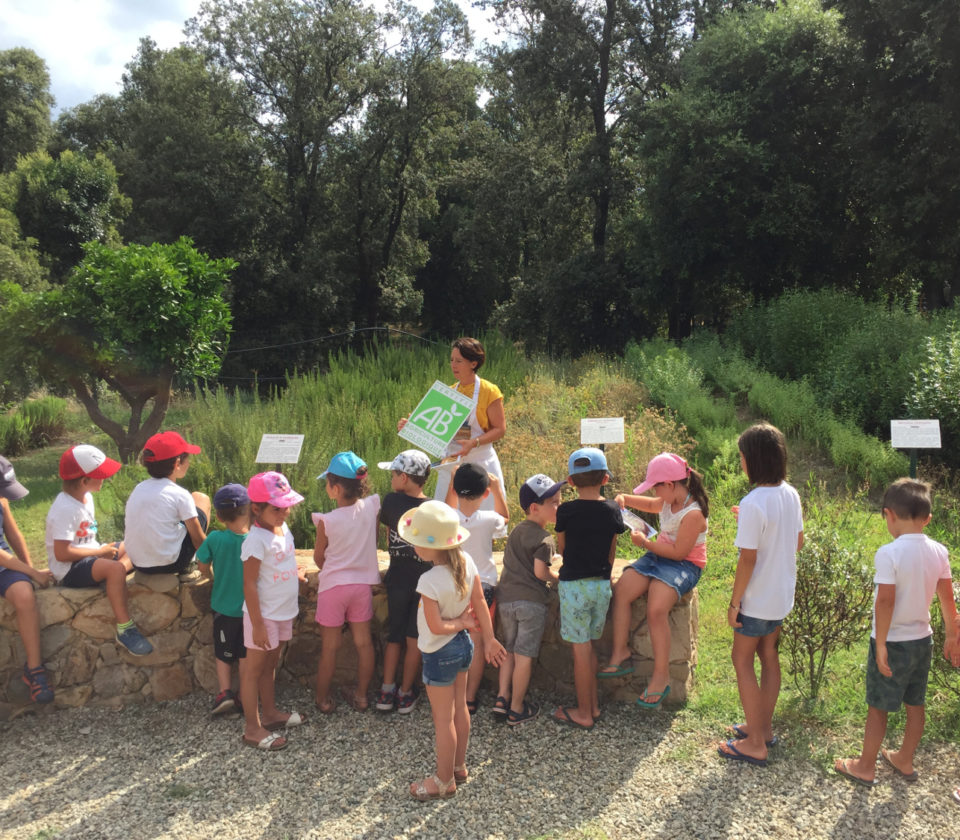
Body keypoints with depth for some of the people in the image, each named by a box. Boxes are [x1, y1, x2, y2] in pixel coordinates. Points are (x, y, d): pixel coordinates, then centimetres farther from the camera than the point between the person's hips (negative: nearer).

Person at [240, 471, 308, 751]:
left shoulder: (283, 529, 2)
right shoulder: (257, 539, -24)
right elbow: (249, 585, -22)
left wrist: (298, 575, 7)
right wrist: (257, 625, -21)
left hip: (283, 612, 8)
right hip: (264, 615, -8)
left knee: (270, 665, 22)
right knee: (254, 669, 5)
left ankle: (270, 712, 36)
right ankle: (252, 728, 16)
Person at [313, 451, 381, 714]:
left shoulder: (327, 520, -19)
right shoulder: (371, 507, -12)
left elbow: (318, 558, -3)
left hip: (333, 585, -3)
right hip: (363, 583, 3)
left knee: (330, 647, 10)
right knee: (363, 642, 14)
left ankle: (323, 699, 24)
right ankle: (361, 696, 26)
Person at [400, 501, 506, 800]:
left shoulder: (429, 581, -30)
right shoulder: (466, 562, -10)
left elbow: (436, 627, -26)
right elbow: (480, 602, -2)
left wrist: (461, 622, -9)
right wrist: (489, 638, 6)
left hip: (440, 653, -8)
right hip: (463, 645, 8)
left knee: (443, 719, 9)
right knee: (459, 708, 22)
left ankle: (444, 781, 25)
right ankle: (459, 766, 39)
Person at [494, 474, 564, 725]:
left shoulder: (516, 531, 13)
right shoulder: (544, 539, -12)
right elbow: (540, 572, -18)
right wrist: (557, 576, 2)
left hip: (506, 598, 7)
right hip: (531, 601, -7)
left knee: (510, 651, 19)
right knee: (524, 656, 3)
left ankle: (502, 698, 14)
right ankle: (516, 709, 11)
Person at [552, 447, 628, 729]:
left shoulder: (566, 511, -12)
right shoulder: (612, 510, -1)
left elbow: (562, 548, 3)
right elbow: (612, 552, 11)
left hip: (574, 584, -4)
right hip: (602, 584, 4)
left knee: (581, 648, 3)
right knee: (588, 646, 17)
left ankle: (584, 713, 12)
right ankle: (593, 704, 25)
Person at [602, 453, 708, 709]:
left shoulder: (693, 514, -21)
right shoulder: (670, 501, 7)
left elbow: (678, 552, -22)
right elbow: (651, 505, 30)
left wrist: (645, 542, -14)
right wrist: (625, 499, 12)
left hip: (683, 565, -9)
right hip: (658, 556, 9)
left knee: (656, 609, -29)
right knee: (620, 591, -13)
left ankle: (661, 676, -15)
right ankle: (620, 655, -6)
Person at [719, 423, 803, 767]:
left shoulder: (753, 503, -25)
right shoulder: (791, 495, -1)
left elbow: (747, 560, -23)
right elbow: (797, 542, 11)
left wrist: (734, 603, -13)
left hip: (758, 598, -8)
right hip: (782, 593, 8)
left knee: (743, 661, 5)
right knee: (768, 655, 19)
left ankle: (755, 744, 12)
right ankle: (764, 727, 33)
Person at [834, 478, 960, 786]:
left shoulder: (888, 554, -23)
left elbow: (885, 602, -24)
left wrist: (880, 645, -17)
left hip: (893, 642, -6)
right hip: (923, 640, 6)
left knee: (878, 707, 8)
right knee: (915, 704, 19)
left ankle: (865, 767, 22)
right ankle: (905, 761, 36)